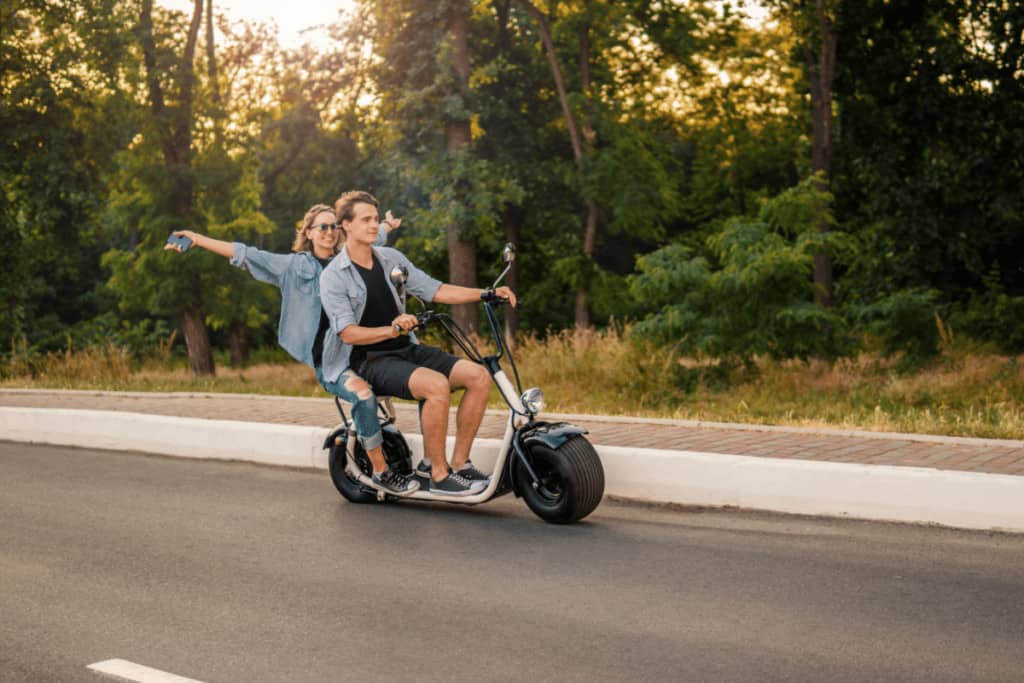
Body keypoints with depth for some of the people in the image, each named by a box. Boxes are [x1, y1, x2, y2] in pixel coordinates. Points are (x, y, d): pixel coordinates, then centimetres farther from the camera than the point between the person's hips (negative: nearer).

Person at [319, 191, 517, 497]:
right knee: (437, 385, -33)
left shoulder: (391, 258, 12)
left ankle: (459, 462, -6)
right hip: (368, 360, -6)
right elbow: (348, 333, -15)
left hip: (406, 349, 7)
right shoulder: (333, 277, -7)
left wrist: (485, 293, -2)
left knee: (478, 376, -12)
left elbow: (434, 290, 8)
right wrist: (391, 330, -30)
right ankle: (438, 474, -20)